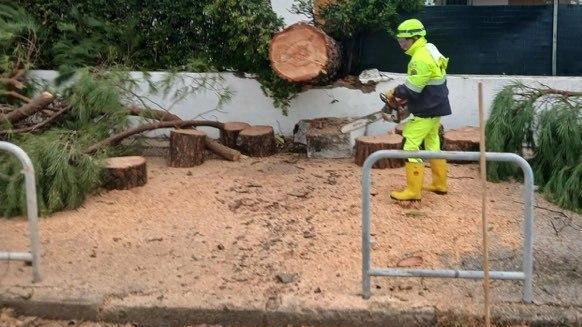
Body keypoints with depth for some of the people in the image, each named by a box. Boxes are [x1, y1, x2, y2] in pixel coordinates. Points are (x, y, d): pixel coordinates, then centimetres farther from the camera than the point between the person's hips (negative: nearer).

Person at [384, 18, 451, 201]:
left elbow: (412, 89, -24)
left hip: (425, 111, -10)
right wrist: (402, 94, 5)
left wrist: (395, 93, -6)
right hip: (436, 107, 10)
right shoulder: (430, 50, 8)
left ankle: (413, 190, -4)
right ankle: (440, 184, 29)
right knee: (433, 144, 19)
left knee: (411, 147, -6)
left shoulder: (420, 58, -23)